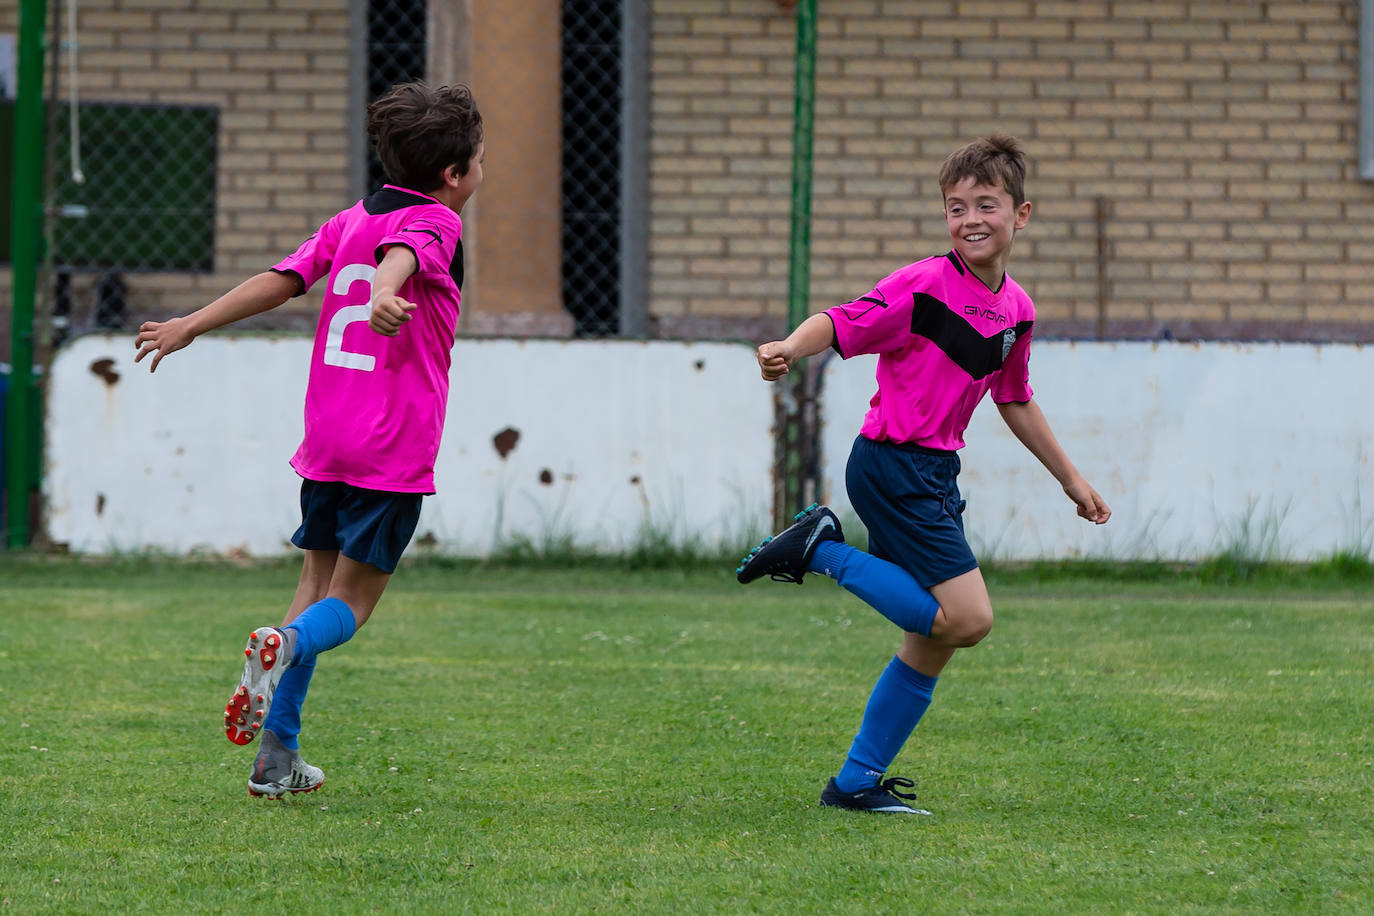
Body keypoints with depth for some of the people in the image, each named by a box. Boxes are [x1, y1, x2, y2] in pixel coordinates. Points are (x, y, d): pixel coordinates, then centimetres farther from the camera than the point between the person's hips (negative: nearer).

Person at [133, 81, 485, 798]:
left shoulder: (349, 221, 15)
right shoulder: (436, 221, -4)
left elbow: (281, 279, 7)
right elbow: (402, 255, -26)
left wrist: (190, 326, 10)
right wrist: (385, 295, -48)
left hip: (327, 440, 6)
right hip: (396, 448, -6)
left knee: (317, 584, 15)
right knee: (351, 602, 1)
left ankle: (276, 759, 9)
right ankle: (285, 644, -32)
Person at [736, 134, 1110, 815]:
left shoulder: (1017, 310, 10)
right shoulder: (925, 286, -13)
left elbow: (1014, 401, 24)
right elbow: (839, 324, -18)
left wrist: (1071, 479, 30)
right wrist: (789, 348, -40)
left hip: (933, 474, 8)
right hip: (893, 467, -8)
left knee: (932, 645, 9)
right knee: (968, 619, -17)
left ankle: (858, 782, 17)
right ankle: (824, 552, -7)